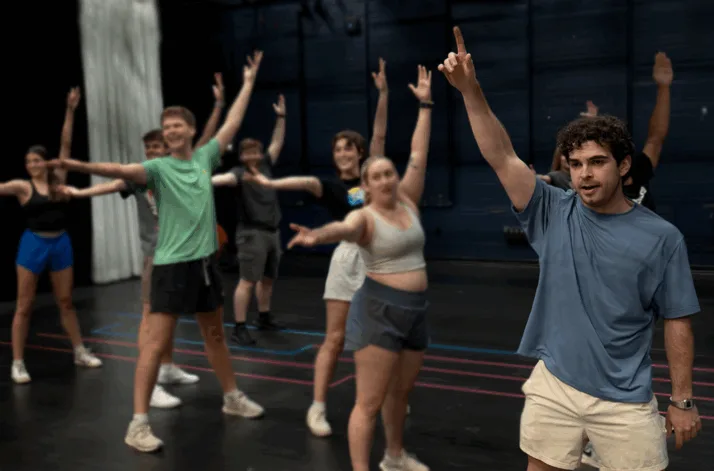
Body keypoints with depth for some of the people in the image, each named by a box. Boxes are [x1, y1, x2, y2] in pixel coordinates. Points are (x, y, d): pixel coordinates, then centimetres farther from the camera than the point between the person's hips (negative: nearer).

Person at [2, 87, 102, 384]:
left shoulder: (58, 179, 2)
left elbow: (66, 144, -1)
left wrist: (70, 111, -4)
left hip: (61, 243, 3)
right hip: (33, 245, -3)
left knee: (65, 301, 13)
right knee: (24, 305, 2)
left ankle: (80, 352, 23)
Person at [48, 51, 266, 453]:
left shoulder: (205, 157, 6)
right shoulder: (159, 167, -7)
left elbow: (232, 123, 14)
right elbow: (123, 170, -25)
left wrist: (249, 81, 21)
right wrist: (85, 166, -44)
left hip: (207, 259, 5)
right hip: (173, 264, -5)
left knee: (215, 334, 19)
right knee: (157, 342, -6)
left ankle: (232, 397, 35)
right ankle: (139, 423, -2)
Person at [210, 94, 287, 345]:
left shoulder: (265, 166, 11)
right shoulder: (240, 173, -9)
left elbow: (277, 143, 17)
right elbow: (225, 178, -29)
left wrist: (281, 117, 14)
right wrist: (207, 181, -49)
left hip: (272, 231, 7)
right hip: (252, 233, -7)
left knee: (268, 278, 17)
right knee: (248, 280, -10)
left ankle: (263, 318, 32)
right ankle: (239, 329, -8)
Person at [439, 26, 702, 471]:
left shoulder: (662, 237, -7)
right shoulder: (554, 214, -3)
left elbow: (678, 323, -2)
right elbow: (502, 157, -13)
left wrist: (683, 401, -1)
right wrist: (471, 90, -23)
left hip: (626, 402, -2)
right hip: (553, 388, 2)